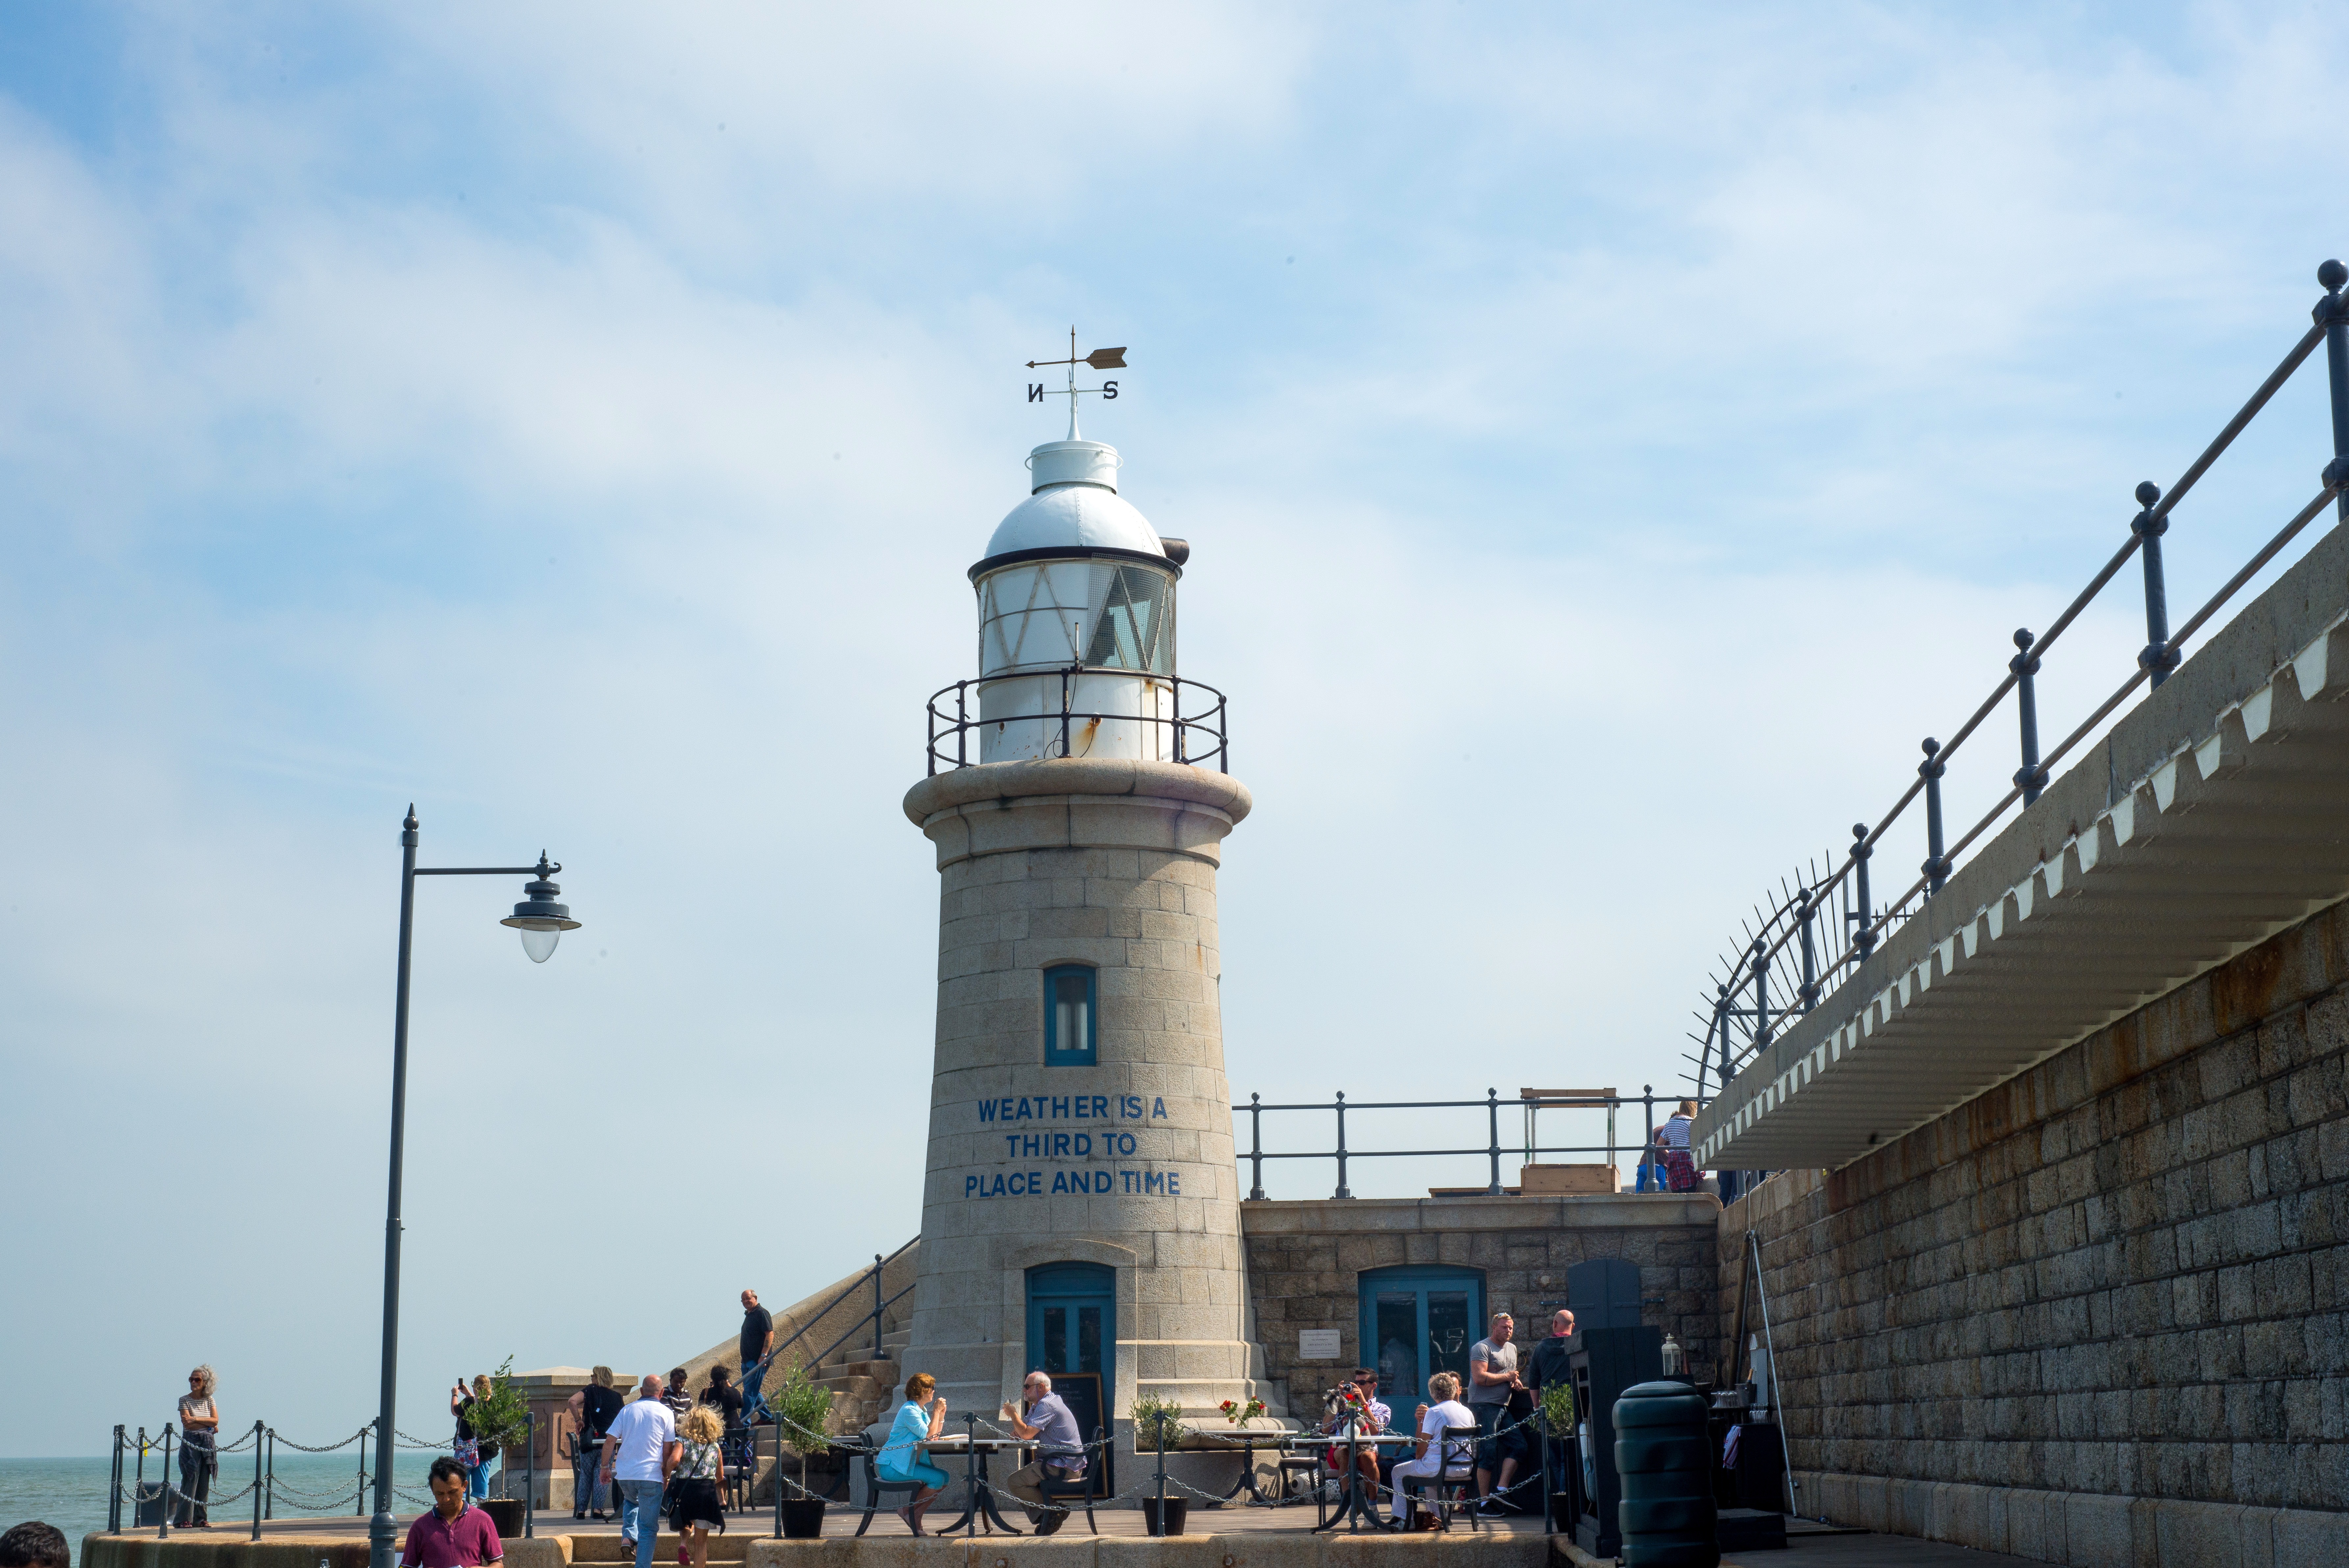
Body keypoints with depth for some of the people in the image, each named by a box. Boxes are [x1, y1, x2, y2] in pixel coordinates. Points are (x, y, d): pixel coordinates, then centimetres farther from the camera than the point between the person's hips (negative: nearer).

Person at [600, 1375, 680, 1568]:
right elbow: (668, 1449, -2)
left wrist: (606, 1467, 11)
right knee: (649, 1526, 4)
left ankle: (629, 1536, 13)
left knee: (631, 1501, 34)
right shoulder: (665, 1413, 0)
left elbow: (610, 1441, 3)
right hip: (651, 1475, -3)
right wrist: (666, 1475, 8)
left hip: (625, 1473, 3)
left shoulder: (627, 1410, 7)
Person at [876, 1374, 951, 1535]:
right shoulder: (909, 1411, -16)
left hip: (910, 1463, 10)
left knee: (946, 1478, -1)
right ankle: (909, 1511, -7)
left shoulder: (922, 1410, 16)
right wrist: (936, 1412, -15)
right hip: (892, 1467, -10)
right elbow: (929, 1436, -23)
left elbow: (936, 1436, 10)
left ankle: (916, 1515, 4)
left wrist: (941, 1414, 2)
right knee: (938, 1479, -21)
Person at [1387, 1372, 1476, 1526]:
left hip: (1438, 1467, -7)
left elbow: (1423, 1446, -10)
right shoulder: (1468, 1413, 9)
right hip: (1463, 1469, 7)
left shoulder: (1434, 1412, -10)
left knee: (1398, 1472, 16)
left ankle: (1403, 1518, 14)